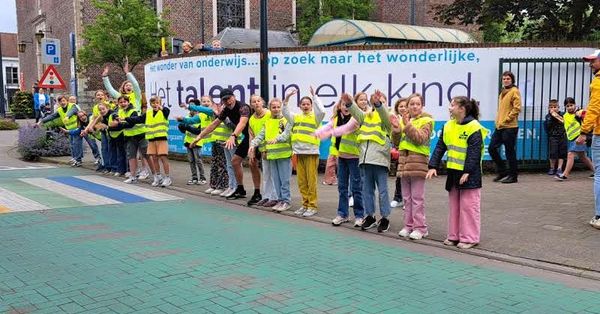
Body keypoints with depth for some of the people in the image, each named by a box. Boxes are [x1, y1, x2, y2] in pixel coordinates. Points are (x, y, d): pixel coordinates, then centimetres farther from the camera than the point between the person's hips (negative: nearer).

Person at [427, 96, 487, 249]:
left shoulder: (473, 127, -14)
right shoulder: (448, 126, 7)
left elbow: (474, 152, -18)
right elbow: (440, 147, 7)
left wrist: (467, 171, -22)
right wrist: (433, 166, 0)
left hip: (469, 174, -7)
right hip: (453, 172, 7)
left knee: (468, 205, 0)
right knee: (454, 205, 14)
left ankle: (469, 238, 8)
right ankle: (454, 235, 23)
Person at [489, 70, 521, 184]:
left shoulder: (514, 91, -7)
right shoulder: (502, 92, 17)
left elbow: (517, 108, -15)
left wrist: (506, 119, -15)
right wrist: (498, 120, 11)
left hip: (510, 127, -8)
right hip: (499, 127, 8)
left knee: (510, 151, -1)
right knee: (492, 148, 7)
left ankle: (513, 176, 10)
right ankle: (502, 171, 20)